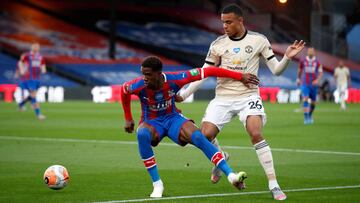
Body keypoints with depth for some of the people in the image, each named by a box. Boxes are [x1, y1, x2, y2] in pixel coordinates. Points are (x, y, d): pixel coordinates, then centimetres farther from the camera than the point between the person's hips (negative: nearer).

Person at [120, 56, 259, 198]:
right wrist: (128, 119, 9)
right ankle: (157, 184, -27)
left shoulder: (173, 80, -24)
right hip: (151, 122, 0)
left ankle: (231, 175, -29)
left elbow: (207, 72, -19)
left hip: (173, 118, 0)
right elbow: (124, 89, 3)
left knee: (198, 137, -29)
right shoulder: (139, 86, -23)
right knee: (142, 134, -37)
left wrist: (240, 77, -19)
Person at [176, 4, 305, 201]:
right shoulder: (218, 44, 2)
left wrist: (287, 57, -17)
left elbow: (276, 69, 2)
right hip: (223, 97, 2)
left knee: (256, 134, -23)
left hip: (248, 96, -2)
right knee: (205, 135, -13)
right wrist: (184, 94, 2)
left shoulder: (259, 40, -1)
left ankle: (273, 185, -18)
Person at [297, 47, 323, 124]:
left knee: (313, 102, 10)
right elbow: (300, 70, 18)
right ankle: (306, 118, -19)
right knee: (305, 100, -17)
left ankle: (310, 115, 36)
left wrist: (317, 80, -18)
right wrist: (298, 79, 26)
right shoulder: (303, 61, 0)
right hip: (305, 84, -1)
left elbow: (320, 73, -1)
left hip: (313, 85, 1)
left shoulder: (317, 62, -1)